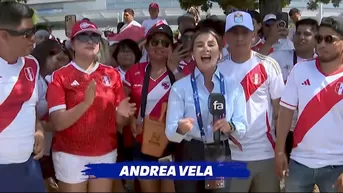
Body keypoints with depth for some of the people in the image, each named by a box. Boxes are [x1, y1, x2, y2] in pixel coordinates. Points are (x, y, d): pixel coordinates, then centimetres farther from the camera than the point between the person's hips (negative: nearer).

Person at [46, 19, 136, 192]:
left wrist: (121, 113, -16)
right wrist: (86, 103, -28)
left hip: (106, 153, 3)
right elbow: (58, 123, -15)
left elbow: (118, 120, 7)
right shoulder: (60, 76, -7)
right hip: (71, 155, -3)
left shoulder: (112, 74, 3)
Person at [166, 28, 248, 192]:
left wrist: (230, 127, -23)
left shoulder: (234, 86, 3)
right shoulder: (180, 87, -4)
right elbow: (170, 132, -10)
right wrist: (180, 129, -32)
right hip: (189, 156, -2)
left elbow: (242, 127, -1)